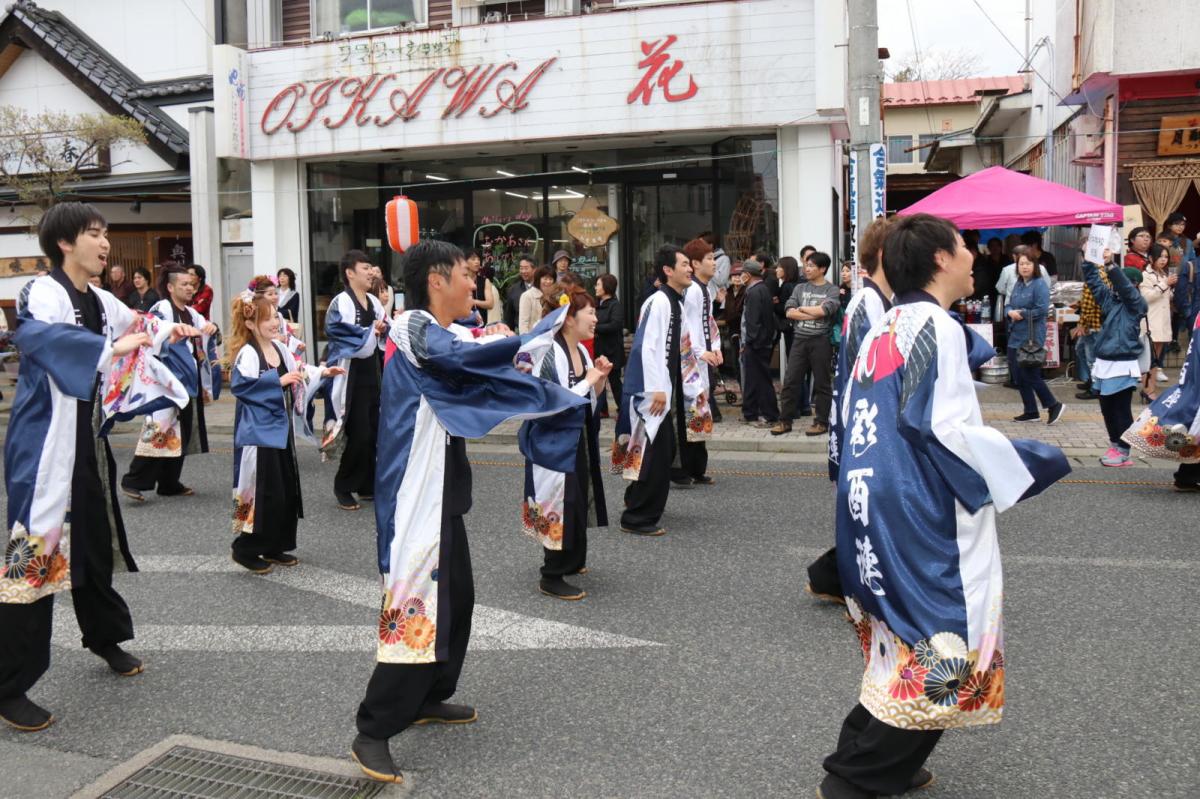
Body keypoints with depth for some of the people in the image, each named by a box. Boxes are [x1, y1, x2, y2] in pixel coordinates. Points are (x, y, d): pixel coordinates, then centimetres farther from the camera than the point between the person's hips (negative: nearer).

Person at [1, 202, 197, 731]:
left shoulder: (100, 302, 11)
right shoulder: (43, 293, -13)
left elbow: (139, 326, 32)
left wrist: (172, 331, 15)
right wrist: (113, 348, -41)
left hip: (89, 440, 8)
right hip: (45, 445, -8)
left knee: (96, 542, 20)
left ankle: (105, 636, 41)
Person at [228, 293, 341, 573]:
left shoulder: (280, 349, 10)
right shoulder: (247, 354, -15)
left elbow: (297, 373, 22)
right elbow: (242, 384, -27)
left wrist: (321, 373, 9)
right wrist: (278, 381, -27)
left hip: (281, 429, 9)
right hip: (258, 432, -9)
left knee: (287, 490, 12)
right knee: (264, 492, -7)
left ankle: (275, 547, 23)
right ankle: (246, 548, 8)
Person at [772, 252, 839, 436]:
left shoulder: (832, 290, 1)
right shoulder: (800, 288, 12)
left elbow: (823, 311, -16)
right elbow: (790, 312, -1)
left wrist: (802, 308, -3)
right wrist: (814, 313, -9)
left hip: (821, 340, -4)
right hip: (800, 339, 4)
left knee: (821, 383, 3)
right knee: (791, 381, 3)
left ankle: (821, 422, 11)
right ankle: (785, 421, 10)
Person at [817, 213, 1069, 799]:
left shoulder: (883, 331, 12)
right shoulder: (937, 328, -14)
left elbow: (856, 416, 15)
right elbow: (951, 429, -21)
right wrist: (1033, 463, -9)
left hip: (876, 510, 9)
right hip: (924, 518, -9)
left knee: (906, 643, 19)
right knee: (936, 649, 0)